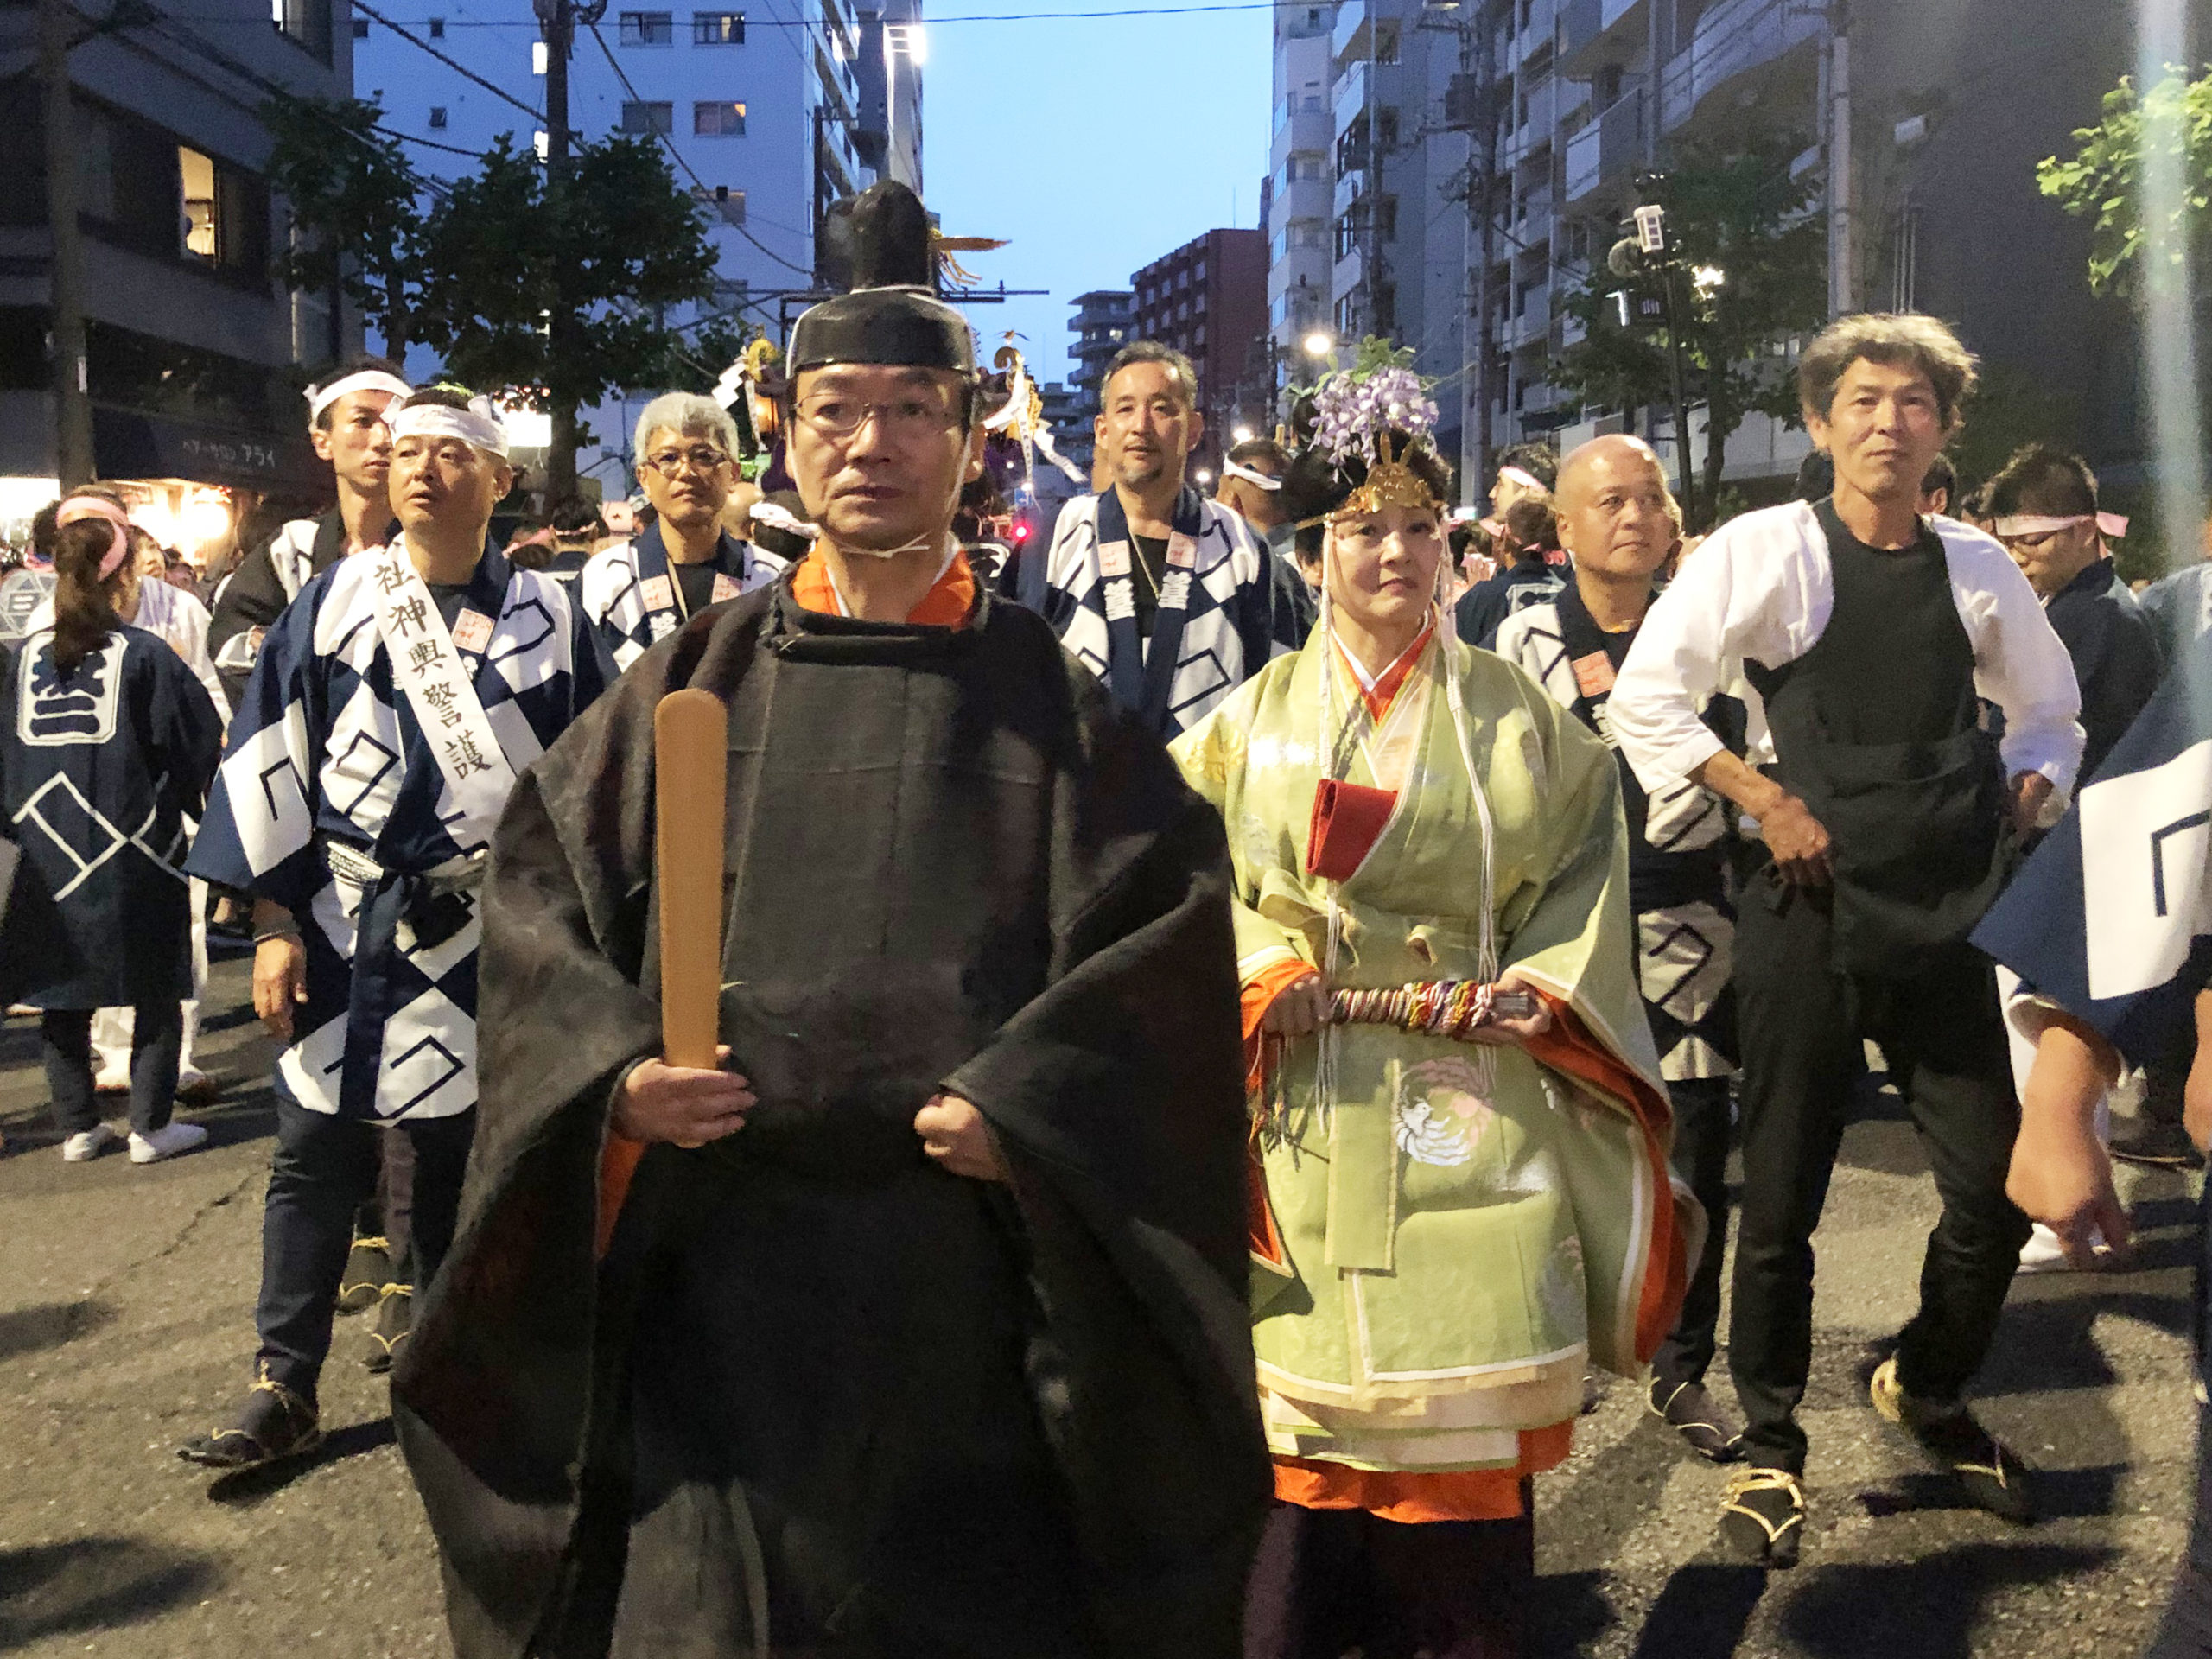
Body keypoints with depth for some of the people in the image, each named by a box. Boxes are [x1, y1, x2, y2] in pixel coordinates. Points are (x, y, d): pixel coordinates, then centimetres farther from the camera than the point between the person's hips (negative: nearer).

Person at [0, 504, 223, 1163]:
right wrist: (188, 805, 11)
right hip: (137, 855, -4)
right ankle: (151, 1127, 11)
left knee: (62, 997, 14)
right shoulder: (145, 654, -10)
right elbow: (201, 744, -6)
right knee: (157, 993, 8)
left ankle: (78, 1127, 19)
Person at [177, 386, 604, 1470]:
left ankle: (420, 1301, 32)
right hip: (344, 922, 0)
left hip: (486, 927, 1)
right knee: (316, 1152, 1)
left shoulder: (546, 619, 2)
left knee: (458, 1141, 10)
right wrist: (273, 923, -6)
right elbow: (265, 765, 0)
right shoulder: (333, 600, 1)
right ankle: (284, 1390, 9)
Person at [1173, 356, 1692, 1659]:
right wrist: (1267, 975, -11)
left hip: (1476, 1097, 0)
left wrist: (1536, 987, -8)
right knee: (1313, 1396, 4)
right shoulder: (1260, 717, 9)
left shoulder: (1514, 713, 8)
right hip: (1310, 1102, 0)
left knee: (1471, 1395, 1)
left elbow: (1584, 866, 7)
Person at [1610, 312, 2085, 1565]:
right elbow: (1647, 698, -8)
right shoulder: (1768, 551, -4)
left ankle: (1929, 1391, 34)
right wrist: (1769, 800, -12)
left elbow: (2051, 712, 22)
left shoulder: (1977, 569, 8)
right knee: (1783, 1194, 4)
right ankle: (1772, 1447, 23)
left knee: (1996, 1190, 5)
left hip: (1948, 917, 4)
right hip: (1809, 913, -3)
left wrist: (2021, 798, 4)